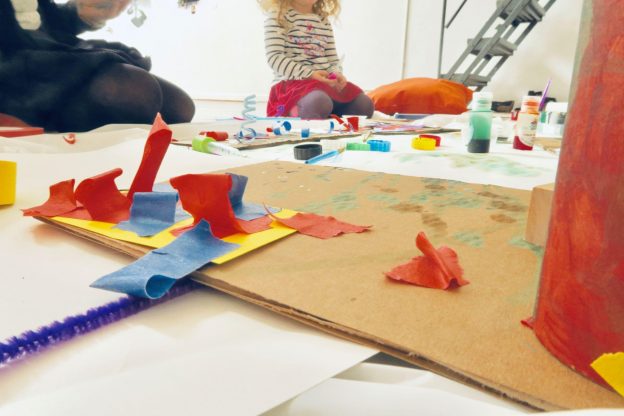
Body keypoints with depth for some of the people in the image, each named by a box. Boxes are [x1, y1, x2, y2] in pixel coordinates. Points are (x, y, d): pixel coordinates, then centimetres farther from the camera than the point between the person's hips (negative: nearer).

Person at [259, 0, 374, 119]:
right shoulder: (277, 14, -2)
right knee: (318, 103, -39)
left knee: (365, 105, -9)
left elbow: (333, 59, 19)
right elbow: (274, 58, -12)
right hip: (293, 81, -7)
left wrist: (336, 74, -6)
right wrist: (309, 74, -22)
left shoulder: (323, 20, 18)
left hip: (324, 81, 7)